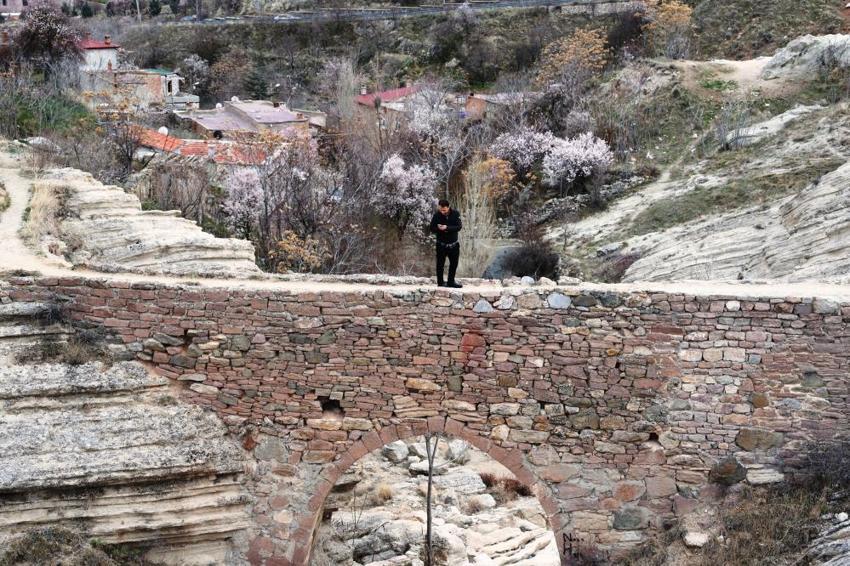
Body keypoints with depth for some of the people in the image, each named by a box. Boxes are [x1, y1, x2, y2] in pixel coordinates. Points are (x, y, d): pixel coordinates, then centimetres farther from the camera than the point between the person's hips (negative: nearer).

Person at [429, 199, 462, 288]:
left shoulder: (455, 214, -9)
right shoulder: (437, 215, -11)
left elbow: (459, 227, -18)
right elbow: (432, 229, -7)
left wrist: (447, 228, -29)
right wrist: (439, 229, -26)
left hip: (454, 244, 2)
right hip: (441, 244, -2)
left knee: (454, 264, 11)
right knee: (440, 264, 6)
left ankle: (451, 282, 26)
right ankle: (440, 282, 19)